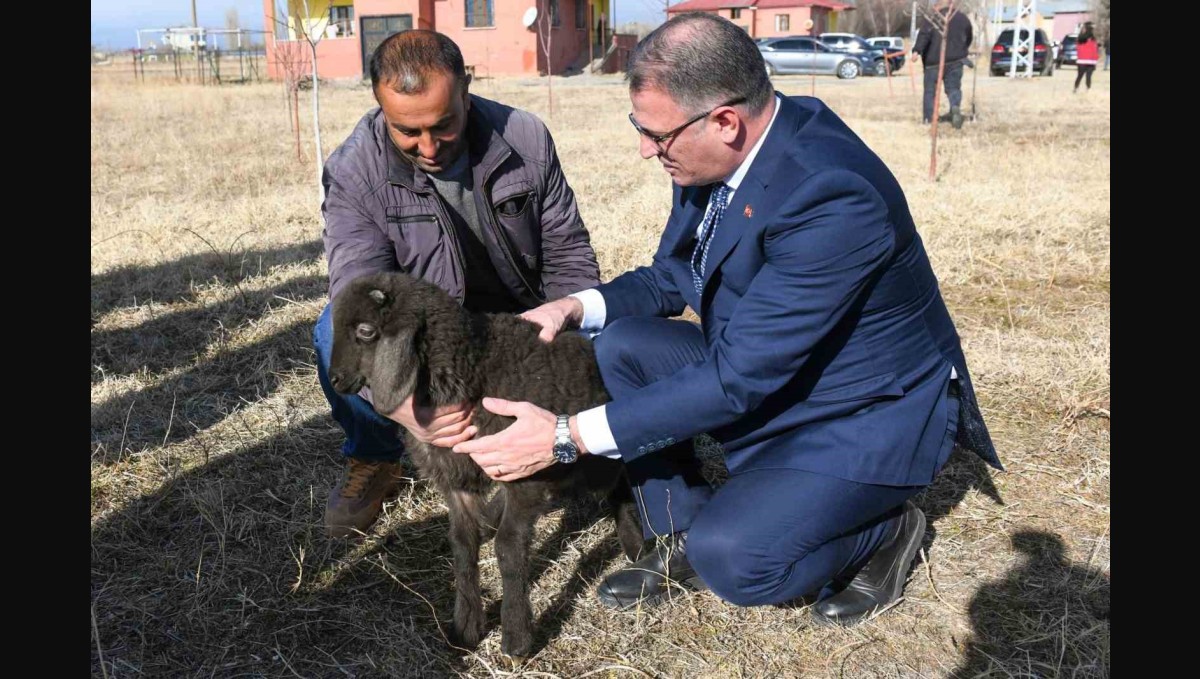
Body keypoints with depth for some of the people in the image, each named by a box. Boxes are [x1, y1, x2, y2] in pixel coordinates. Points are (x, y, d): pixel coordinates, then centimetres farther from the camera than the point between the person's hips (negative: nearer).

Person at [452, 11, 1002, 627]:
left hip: (868, 414, -7)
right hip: (761, 371, 8)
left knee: (730, 559, -24)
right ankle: (679, 543, 5)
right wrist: (579, 307, -13)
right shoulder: (713, 156, -9)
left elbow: (737, 378, -32)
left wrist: (568, 436, -30)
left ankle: (881, 531, 6)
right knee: (622, 346, -9)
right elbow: (673, 276, 7)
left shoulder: (834, 195, -34)